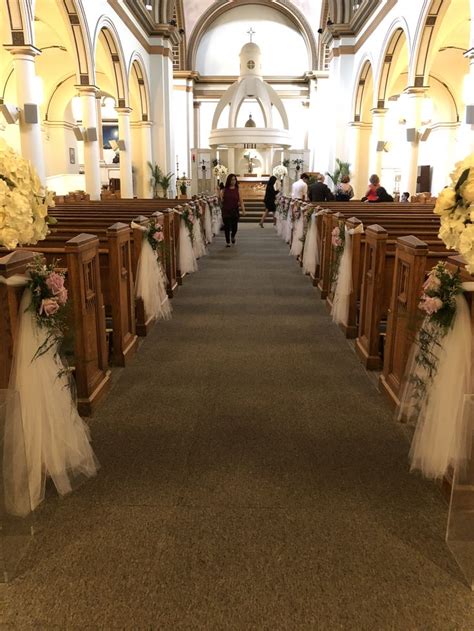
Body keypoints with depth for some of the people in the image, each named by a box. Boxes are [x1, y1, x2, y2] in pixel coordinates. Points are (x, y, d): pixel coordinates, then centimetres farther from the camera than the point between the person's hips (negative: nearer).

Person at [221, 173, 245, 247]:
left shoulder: (237, 190, 3)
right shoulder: (225, 190, 3)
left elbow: (240, 201, 1)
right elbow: (222, 200, 6)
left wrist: (243, 209, -10)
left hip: (235, 211, 0)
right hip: (226, 210, 0)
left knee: (234, 226, 1)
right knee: (227, 226, 0)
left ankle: (233, 236, 35)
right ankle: (227, 242, 13)